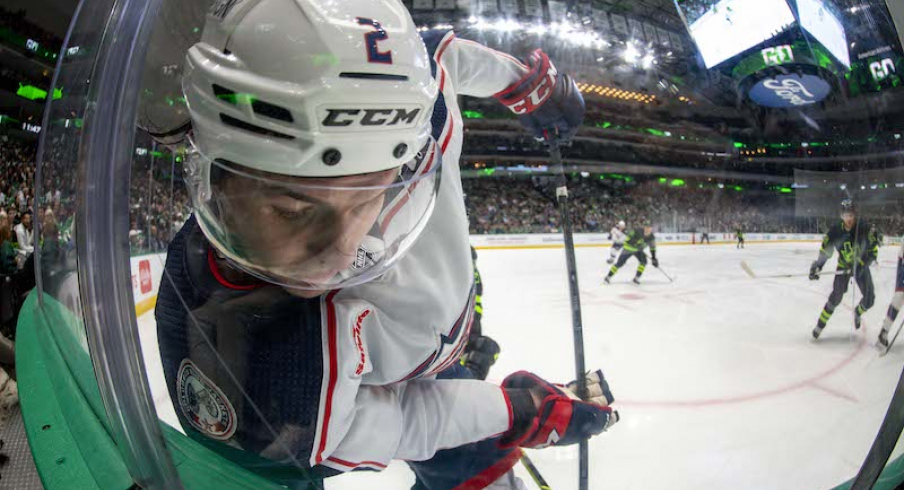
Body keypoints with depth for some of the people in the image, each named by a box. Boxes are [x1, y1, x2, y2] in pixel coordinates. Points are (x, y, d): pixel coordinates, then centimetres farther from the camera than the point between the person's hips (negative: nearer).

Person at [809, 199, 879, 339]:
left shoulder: (865, 228, -22)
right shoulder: (835, 231, -20)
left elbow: (873, 251, -17)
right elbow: (825, 251, -13)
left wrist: (861, 265, -28)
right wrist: (816, 267, -22)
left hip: (862, 266, 1)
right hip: (844, 266, -1)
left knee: (869, 298, -3)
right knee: (836, 296, -15)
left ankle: (858, 313, 33)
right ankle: (820, 325, -3)